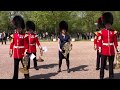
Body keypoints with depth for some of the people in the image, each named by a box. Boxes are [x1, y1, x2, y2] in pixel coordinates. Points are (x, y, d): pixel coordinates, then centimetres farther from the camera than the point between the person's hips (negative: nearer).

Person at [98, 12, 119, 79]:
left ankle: (111, 76, 20)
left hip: (111, 50, 2)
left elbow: (115, 41, 6)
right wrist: (99, 49, -6)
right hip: (104, 50, -2)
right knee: (103, 64, 4)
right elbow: (100, 41, -2)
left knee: (111, 64, 10)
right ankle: (101, 76, 14)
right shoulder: (102, 31, -2)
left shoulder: (114, 32, 3)